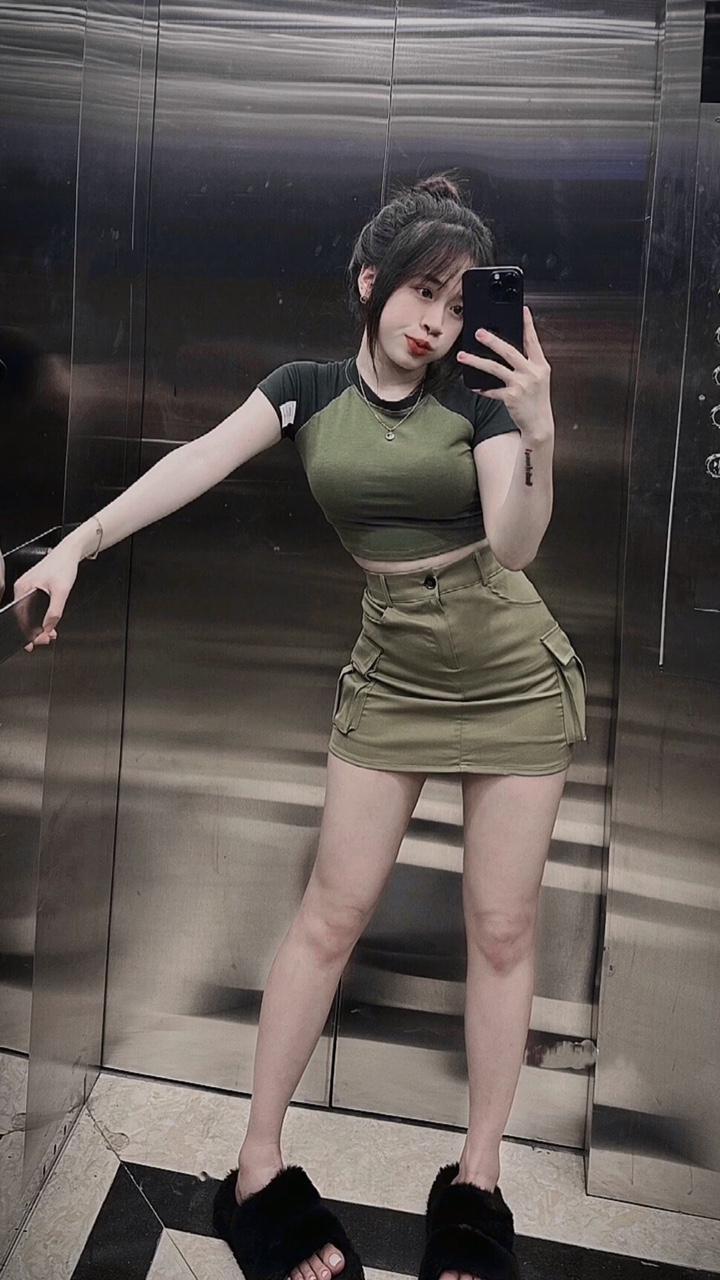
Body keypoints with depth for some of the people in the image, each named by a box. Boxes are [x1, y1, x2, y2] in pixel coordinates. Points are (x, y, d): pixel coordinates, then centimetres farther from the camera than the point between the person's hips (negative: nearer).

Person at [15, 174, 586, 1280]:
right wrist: (81, 541, -24)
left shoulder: (477, 397, -6)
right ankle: (258, 1169, 13)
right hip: (390, 675, 1)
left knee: (502, 930, 3)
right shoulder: (309, 390, 0)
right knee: (332, 912, 0)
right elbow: (199, 464, -13)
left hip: (512, 676, 0)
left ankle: (476, 1187, 17)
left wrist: (539, 436, -32)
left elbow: (515, 549, -17)